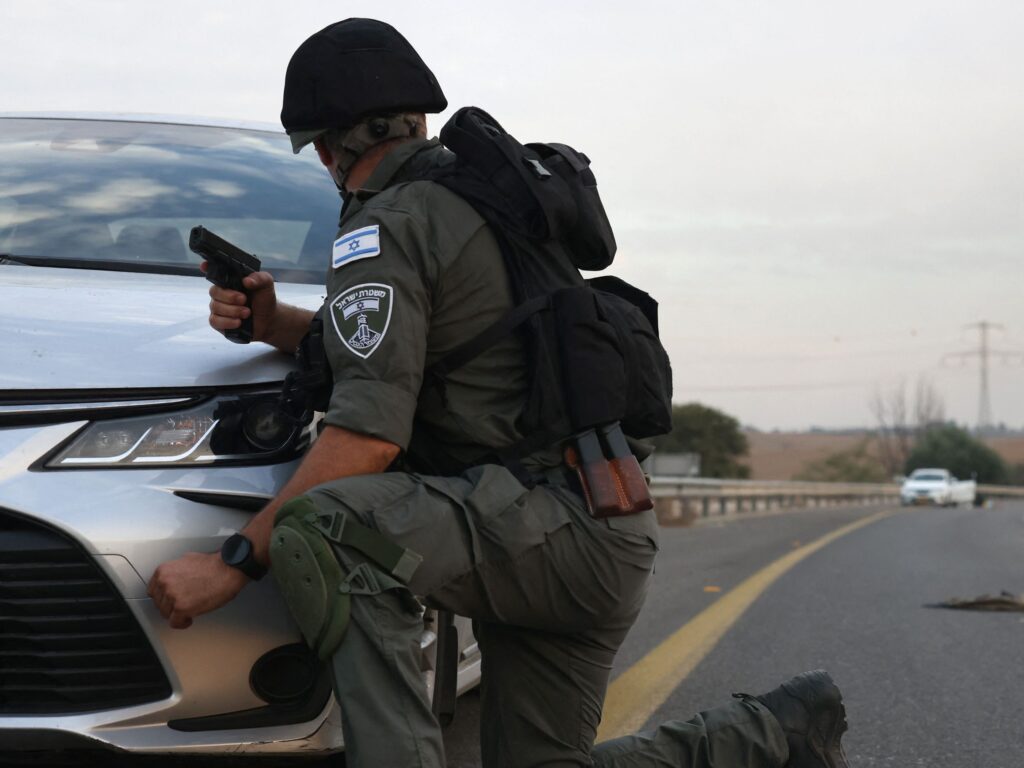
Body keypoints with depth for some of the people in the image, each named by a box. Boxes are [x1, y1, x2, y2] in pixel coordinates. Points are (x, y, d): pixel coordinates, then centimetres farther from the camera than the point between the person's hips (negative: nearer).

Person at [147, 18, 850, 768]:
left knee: (320, 524, -26)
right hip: (612, 537, 10)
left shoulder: (383, 231, -9)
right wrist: (273, 322, 14)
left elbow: (369, 436, -19)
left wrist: (235, 560, -17)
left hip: (549, 522, -9)